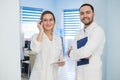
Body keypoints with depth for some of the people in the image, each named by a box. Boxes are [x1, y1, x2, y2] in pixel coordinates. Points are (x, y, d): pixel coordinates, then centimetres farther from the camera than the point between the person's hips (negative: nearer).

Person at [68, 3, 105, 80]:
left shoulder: (98, 31, -13)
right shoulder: (79, 33, 8)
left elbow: (85, 52, -21)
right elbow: (73, 51, 2)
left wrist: (71, 53, -4)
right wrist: (82, 54, -17)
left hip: (92, 74, -6)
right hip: (80, 73, 6)